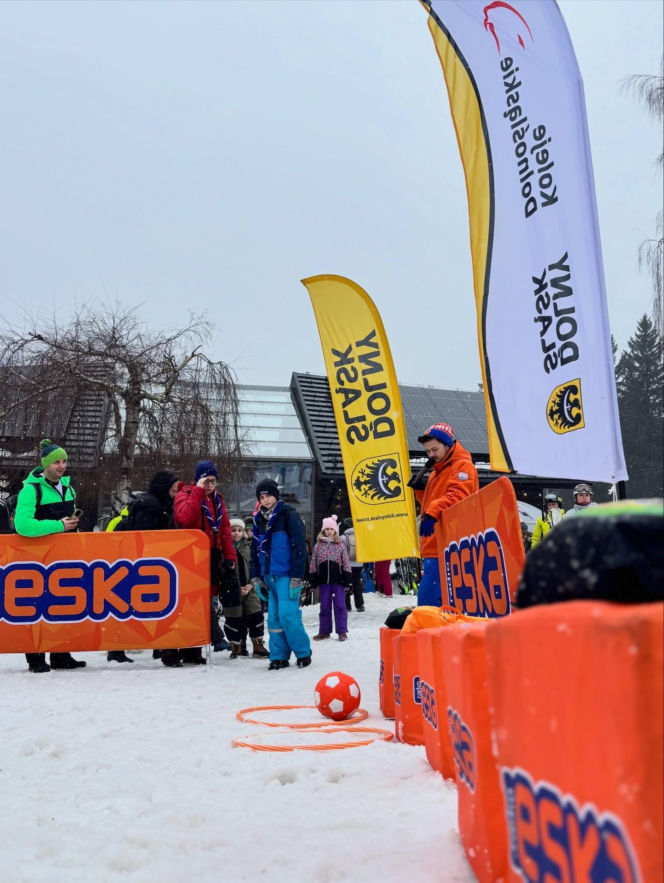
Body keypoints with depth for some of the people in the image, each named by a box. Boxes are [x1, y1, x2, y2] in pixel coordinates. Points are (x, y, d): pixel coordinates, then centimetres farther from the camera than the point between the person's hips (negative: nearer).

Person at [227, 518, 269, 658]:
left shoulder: (248, 547, 10)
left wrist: (251, 584, -7)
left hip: (249, 589, 3)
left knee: (255, 616, 0)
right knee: (234, 619, 1)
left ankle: (258, 647, 9)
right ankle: (236, 647, 16)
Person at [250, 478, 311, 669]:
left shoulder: (288, 515, -7)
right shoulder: (259, 519, 14)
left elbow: (299, 546, -13)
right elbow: (255, 549, 22)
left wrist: (297, 576, -18)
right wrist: (256, 575, 15)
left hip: (287, 575, -7)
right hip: (270, 575, 7)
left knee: (287, 614, -11)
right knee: (274, 617, 7)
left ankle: (303, 652, 4)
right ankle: (279, 656, 13)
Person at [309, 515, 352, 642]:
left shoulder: (340, 545, 4)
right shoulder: (318, 545, 6)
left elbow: (346, 563, 4)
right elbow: (313, 563, 6)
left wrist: (346, 578, -2)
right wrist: (313, 579, 2)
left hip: (338, 580, -1)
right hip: (323, 580, 1)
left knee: (340, 605, -1)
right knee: (324, 606, 8)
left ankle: (342, 631, 6)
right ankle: (324, 631, 17)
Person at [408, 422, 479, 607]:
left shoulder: (463, 466, -5)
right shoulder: (437, 472, 24)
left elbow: (456, 495, -23)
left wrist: (432, 513, -36)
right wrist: (420, 490, 13)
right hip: (433, 548, 10)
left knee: (427, 600, -17)